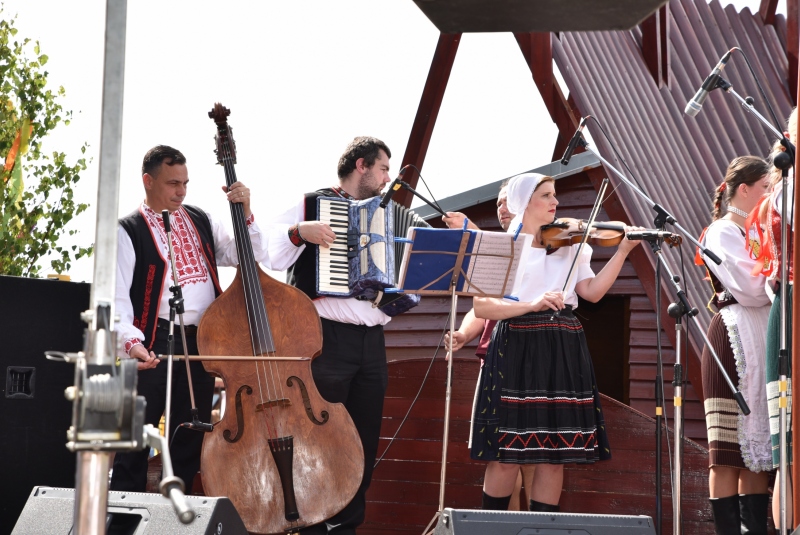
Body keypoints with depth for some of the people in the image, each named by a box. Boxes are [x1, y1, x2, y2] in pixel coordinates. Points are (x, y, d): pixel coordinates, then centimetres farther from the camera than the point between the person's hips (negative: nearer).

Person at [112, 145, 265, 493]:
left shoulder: (201, 222, 14)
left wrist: (245, 213, -5)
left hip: (202, 343, 5)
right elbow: (117, 297, -11)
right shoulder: (129, 232, -4)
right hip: (155, 344, -5)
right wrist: (131, 342, -27)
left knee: (190, 438, 12)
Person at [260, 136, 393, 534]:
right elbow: (268, 258, -8)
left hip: (371, 342, 6)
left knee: (364, 442, 8)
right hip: (327, 338, -6)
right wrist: (299, 231, -22)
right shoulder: (311, 204, 1)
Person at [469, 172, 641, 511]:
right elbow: (481, 307, -9)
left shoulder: (568, 245, 14)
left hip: (563, 354, 4)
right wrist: (532, 305, -21)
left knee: (555, 453, 2)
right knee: (506, 454, -4)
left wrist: (623, 250, -6)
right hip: (516, 352, -4)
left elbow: (592, 291, 1)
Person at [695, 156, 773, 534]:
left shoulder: (760, 232, 21)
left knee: (759, 446, 5)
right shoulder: (723, 232, -3)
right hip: (736, 338, -8)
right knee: (730, 451, -7)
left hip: (765, 341, 8)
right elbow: (750, 288, -15)